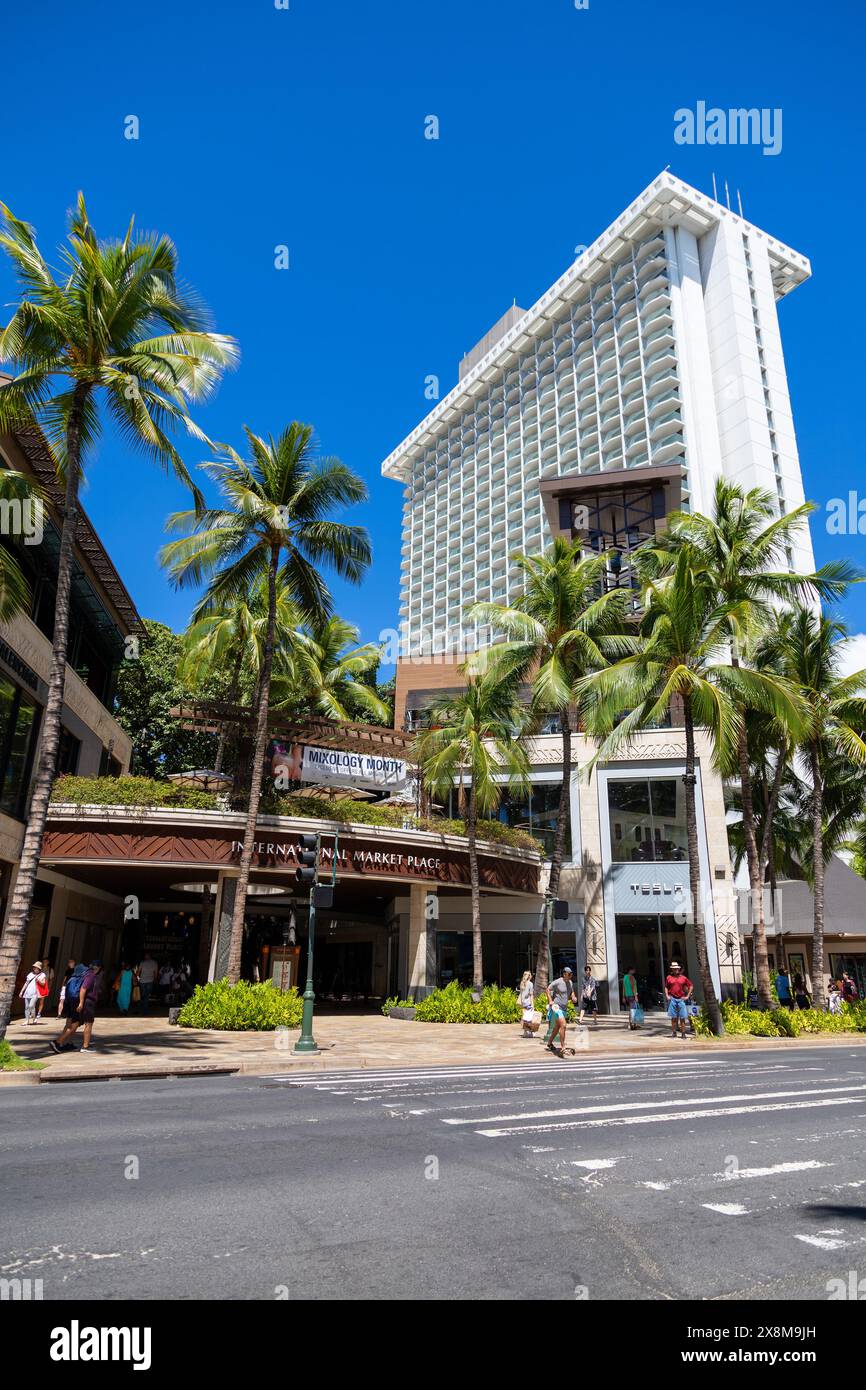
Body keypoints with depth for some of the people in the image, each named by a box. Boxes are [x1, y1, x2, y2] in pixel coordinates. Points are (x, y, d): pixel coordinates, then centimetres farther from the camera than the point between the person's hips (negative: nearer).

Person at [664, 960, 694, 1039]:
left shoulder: (683, 978, 3)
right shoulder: (669, 977, 6)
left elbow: (691, 986, 9)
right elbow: (666, 987, 15)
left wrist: (687, 996, 4)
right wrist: (667, 995, 2)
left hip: (681, 999, 0)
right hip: (672, 999, 1)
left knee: (682, 1018, 1)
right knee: (673, 1017, 6)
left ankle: (683, 1034, 7)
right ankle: (673, 1033, 14)